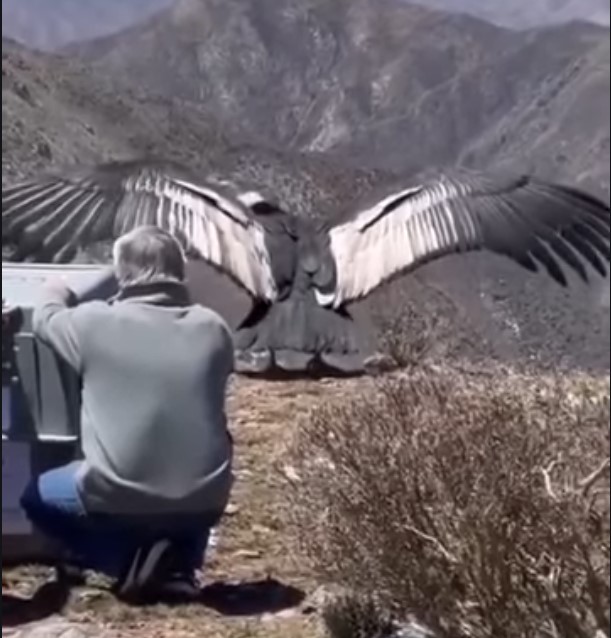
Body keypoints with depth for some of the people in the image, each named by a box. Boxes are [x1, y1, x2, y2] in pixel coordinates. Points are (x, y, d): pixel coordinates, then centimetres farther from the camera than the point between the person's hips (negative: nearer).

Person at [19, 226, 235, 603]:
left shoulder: (94, 322, -6)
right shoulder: (213, 328, 0)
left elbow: (45, 319, 16)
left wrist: (58, 292, 38)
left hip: (116, 499, -3)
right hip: (203, 500, 3)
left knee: (37, 497, 27)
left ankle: (131, 562, 4)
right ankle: (180, 562, 10)